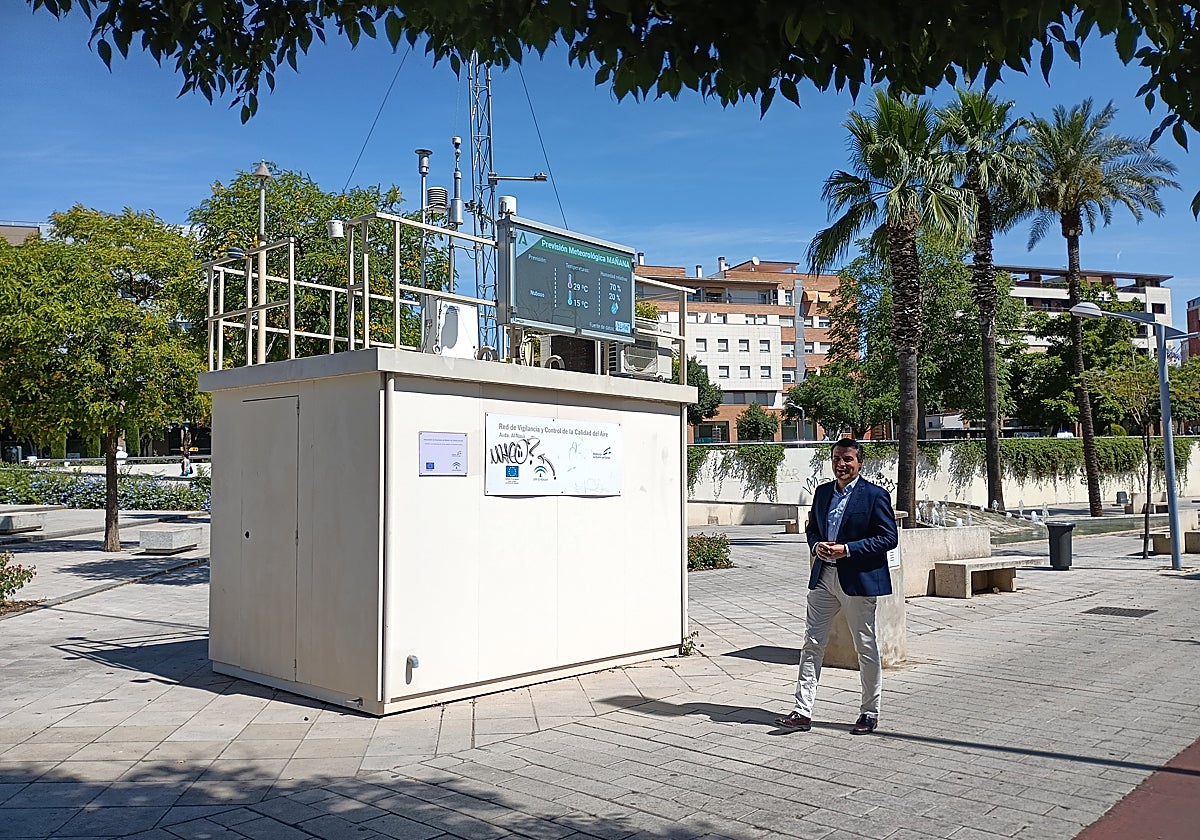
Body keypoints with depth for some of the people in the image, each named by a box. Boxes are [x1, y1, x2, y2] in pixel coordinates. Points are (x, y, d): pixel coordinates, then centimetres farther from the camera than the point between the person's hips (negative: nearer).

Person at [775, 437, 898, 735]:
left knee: (866, 648, 6)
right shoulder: (822, 492, 11)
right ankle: (803, 712, 8)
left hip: (858, 580, -5)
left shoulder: (875, 495, -7)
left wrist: (847, 549, -17)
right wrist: (816, 545, -3)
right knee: (812, 644, 3)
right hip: (823, 577, 6)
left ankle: (870, 713, 21)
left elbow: (889, 537, -10)